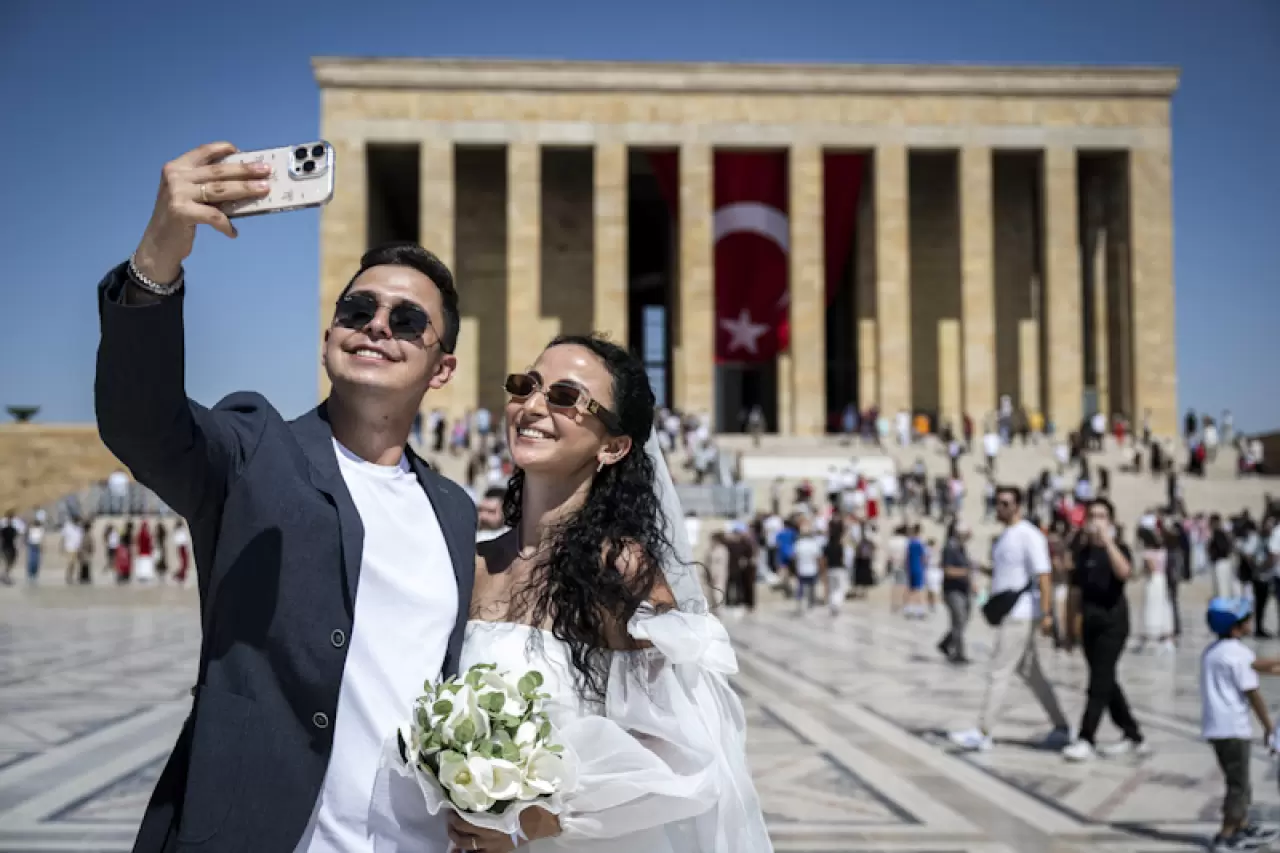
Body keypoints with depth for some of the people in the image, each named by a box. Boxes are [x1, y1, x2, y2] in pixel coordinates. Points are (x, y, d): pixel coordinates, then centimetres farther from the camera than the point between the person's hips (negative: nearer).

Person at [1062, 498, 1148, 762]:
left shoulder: (1119, 549, -5)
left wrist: (1107, 539, -27)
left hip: (1113, 620, -6)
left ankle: (1086, 740, -8)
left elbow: (1124, 572, -28)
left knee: (1100, 681, -9)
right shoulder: (1083, 551, 9)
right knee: (1106, 681, 10)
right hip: (1090, 619, 6)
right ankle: (1133, 736, 22)